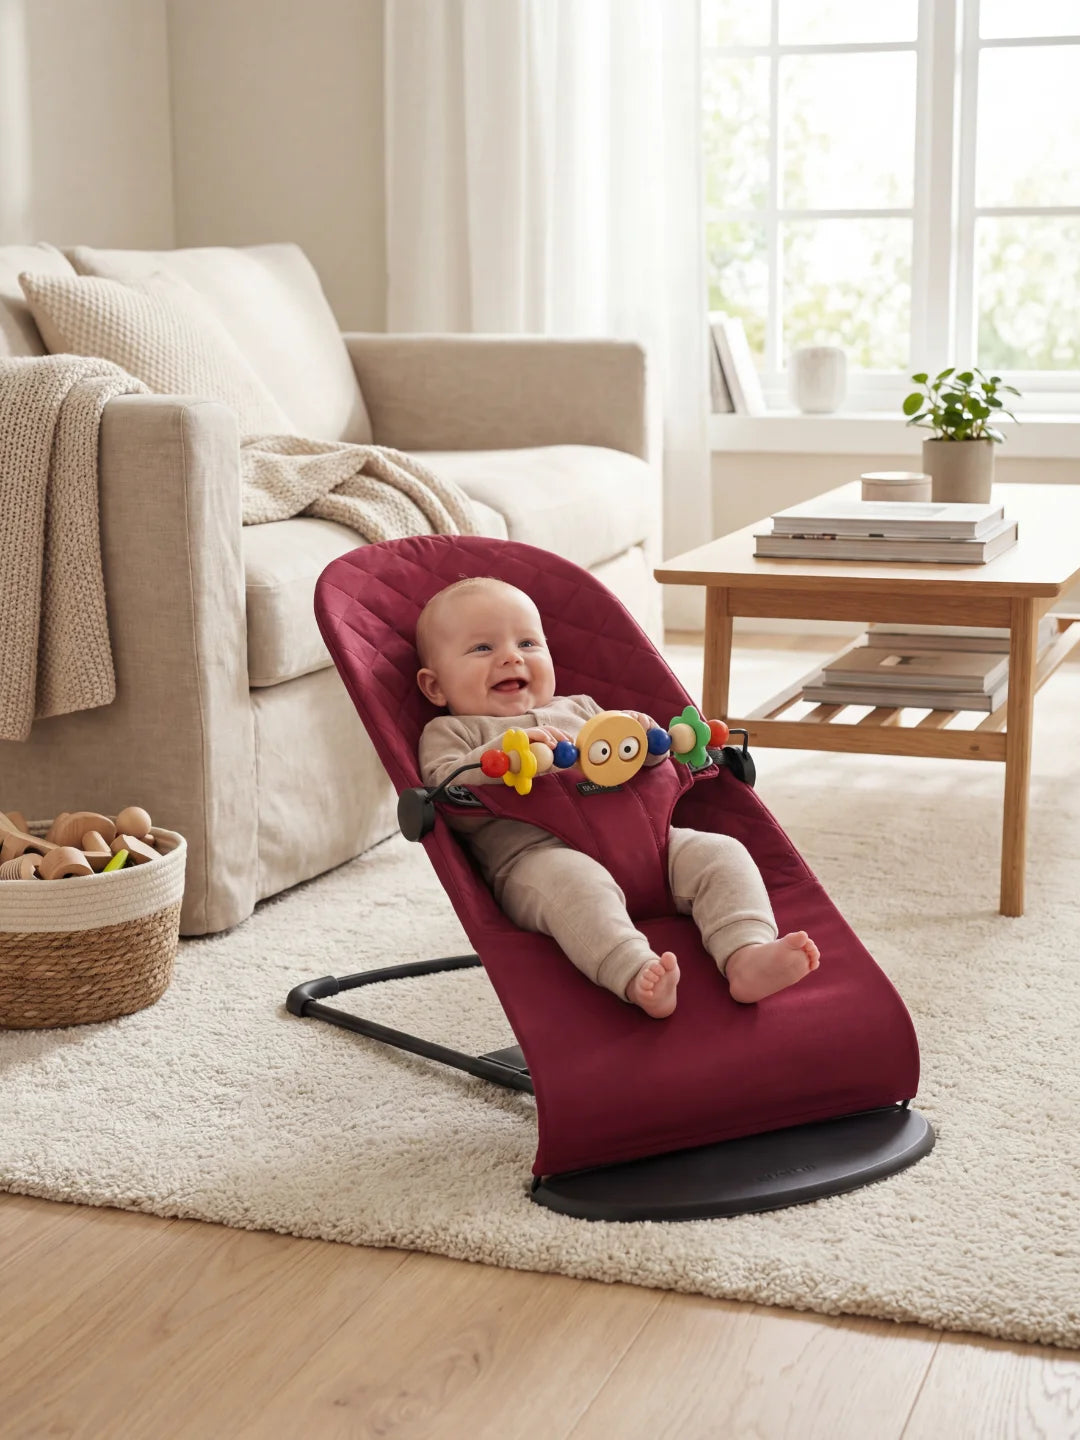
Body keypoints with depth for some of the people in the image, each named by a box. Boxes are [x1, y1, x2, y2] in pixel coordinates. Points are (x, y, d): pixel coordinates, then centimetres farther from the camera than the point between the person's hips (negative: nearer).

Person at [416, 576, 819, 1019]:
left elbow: (643, 767, 33)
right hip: (535, 851, -6)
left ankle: (747, 956, -37)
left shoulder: (579, 708, 35)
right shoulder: (448, 732, 19)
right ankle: (637, 976, -59)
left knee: (719, 852, -16)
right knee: (577, 881, -40)